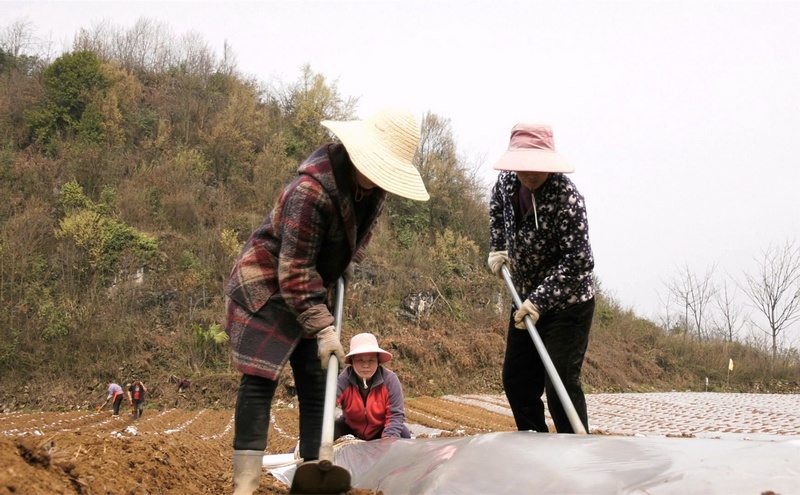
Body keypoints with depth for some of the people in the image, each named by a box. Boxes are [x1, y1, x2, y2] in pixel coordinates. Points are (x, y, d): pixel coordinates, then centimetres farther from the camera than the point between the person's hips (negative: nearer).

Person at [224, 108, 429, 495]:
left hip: (312, 290, 8)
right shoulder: (311, 190, -31)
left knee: (317, 385, 5)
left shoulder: (374, 187, -6)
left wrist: (349, 263, 10)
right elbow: (294, 270, -29)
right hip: (266, 288, -8)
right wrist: (323, 328, -30)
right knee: (260, 381, -14)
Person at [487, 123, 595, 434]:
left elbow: (578, 262, -29)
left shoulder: (566, 197, -26)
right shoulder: (507, 180, -4)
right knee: (516, 380, 13)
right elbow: (496, 207, 21)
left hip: (567, 304, -8)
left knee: (561, 384, -14)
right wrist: (496, 249, 11)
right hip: (527, 301, 8)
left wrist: (539, 301, -33)